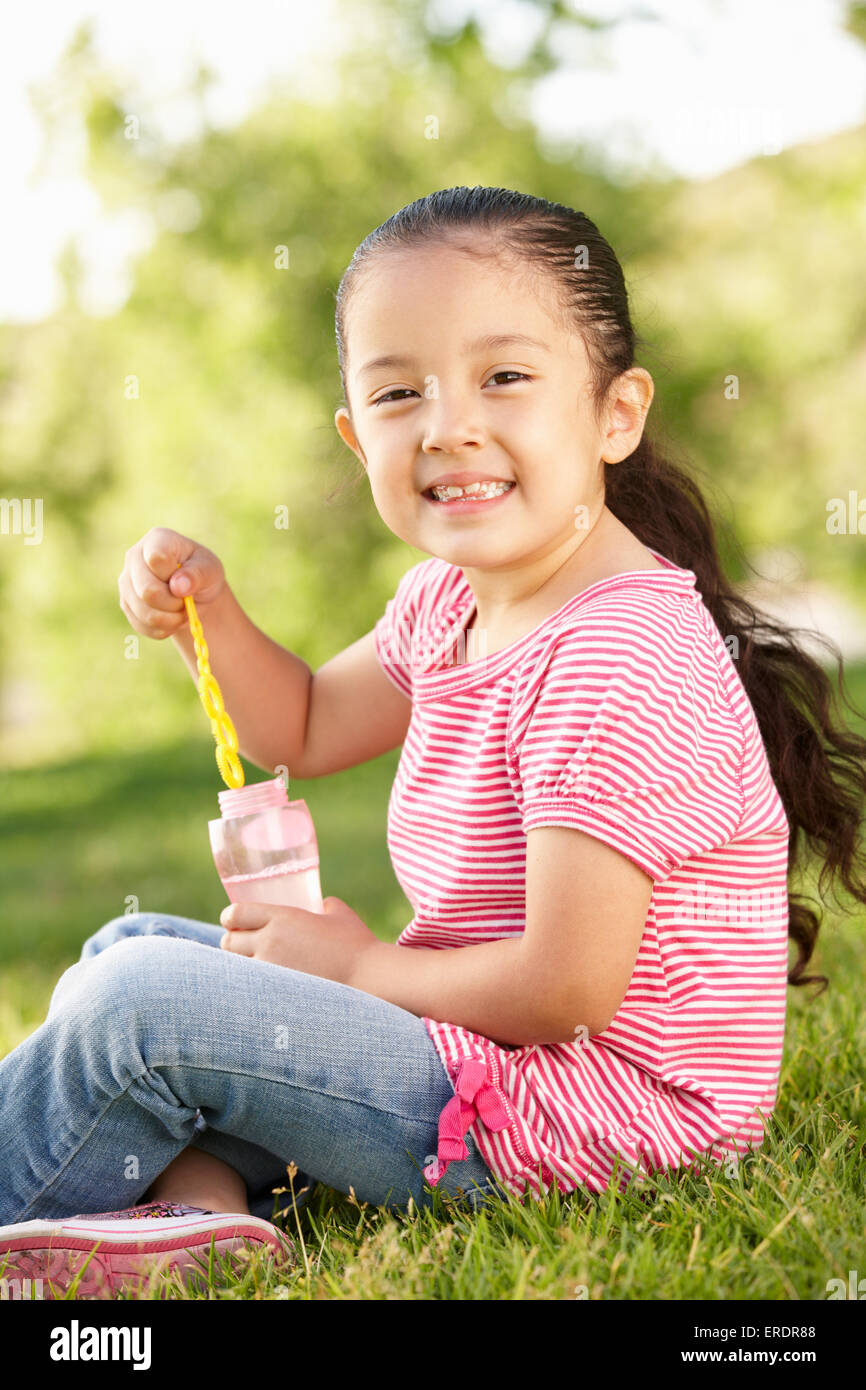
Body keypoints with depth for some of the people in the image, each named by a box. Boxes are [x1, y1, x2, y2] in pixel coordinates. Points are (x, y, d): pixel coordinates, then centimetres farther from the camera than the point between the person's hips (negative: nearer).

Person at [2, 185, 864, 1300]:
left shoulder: (617, 665, -25)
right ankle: (201, 1202, -8)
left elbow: (564, 990, -26)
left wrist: (355, 966, -9)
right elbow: (303, 729, 24)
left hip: (591, 1113, -10)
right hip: (472, 1053, 10)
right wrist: (207, 612, 4)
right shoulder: (449, 602, 6)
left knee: (137, 1001, -18)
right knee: (130, 947, 14)